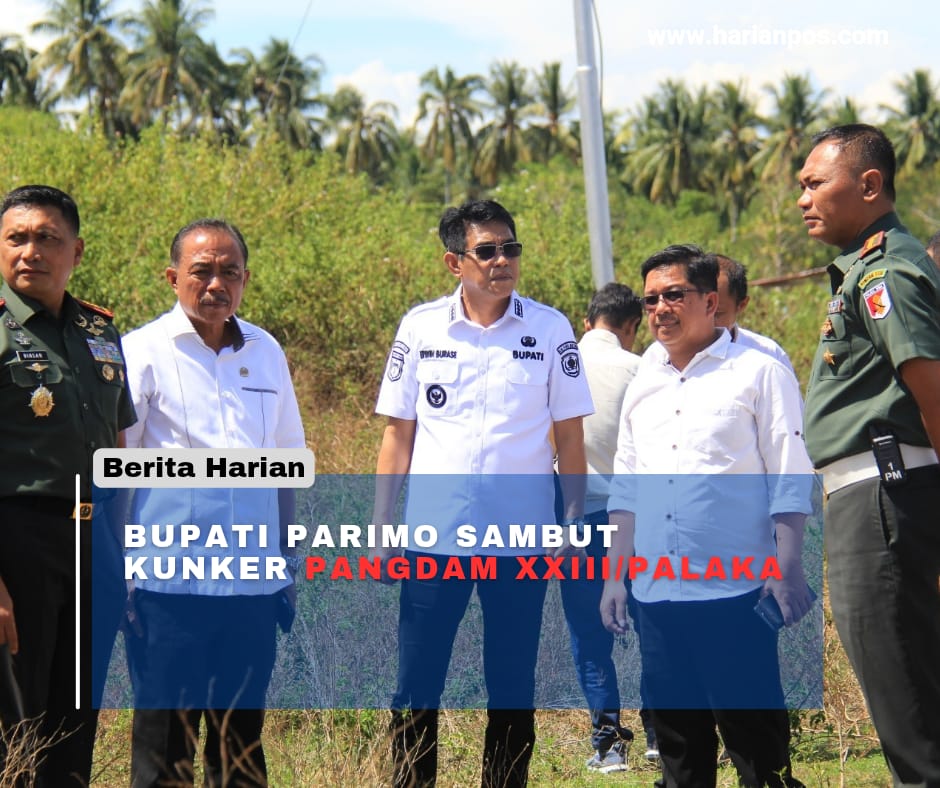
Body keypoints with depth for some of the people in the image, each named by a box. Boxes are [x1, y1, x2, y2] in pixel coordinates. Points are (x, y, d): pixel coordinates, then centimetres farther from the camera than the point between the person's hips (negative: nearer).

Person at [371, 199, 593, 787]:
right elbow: (398, 434, 7)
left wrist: (574, 527, 0)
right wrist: (381, 533, 4)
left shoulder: (550, 330, 1)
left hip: (522, 540, 0)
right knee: (415, 691, 3)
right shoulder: (420, 328, 3)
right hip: (434, 539, 1)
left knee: (513, 692, 8)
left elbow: (570, 437, 5)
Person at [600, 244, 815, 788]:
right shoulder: (644, 385, 17)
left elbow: (789, 482, -4)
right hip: (655, 595, 6)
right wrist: (615, 576, 15)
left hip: (736, 594, -6)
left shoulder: (759, 373, 0)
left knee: (756, 740, -5)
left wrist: (787, 571, -11)